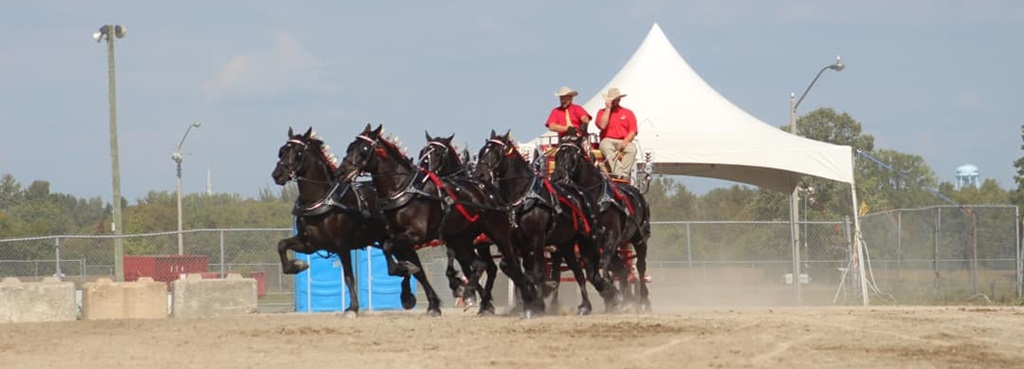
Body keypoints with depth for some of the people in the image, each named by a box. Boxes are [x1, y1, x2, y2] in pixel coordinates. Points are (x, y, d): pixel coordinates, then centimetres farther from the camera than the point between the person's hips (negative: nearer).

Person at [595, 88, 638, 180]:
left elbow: (633, 132, 5)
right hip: (608, 140, -1)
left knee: (632, 148, -34)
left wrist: (625, 141, -15)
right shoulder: (602, 112, 14)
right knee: (606, 147, -38)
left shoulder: (628, 113, 14)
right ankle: (619, 174, -50)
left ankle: (625, 174, -44)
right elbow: (602, 125, -7)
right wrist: (608, 108, -2)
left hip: (624, 142, 1)